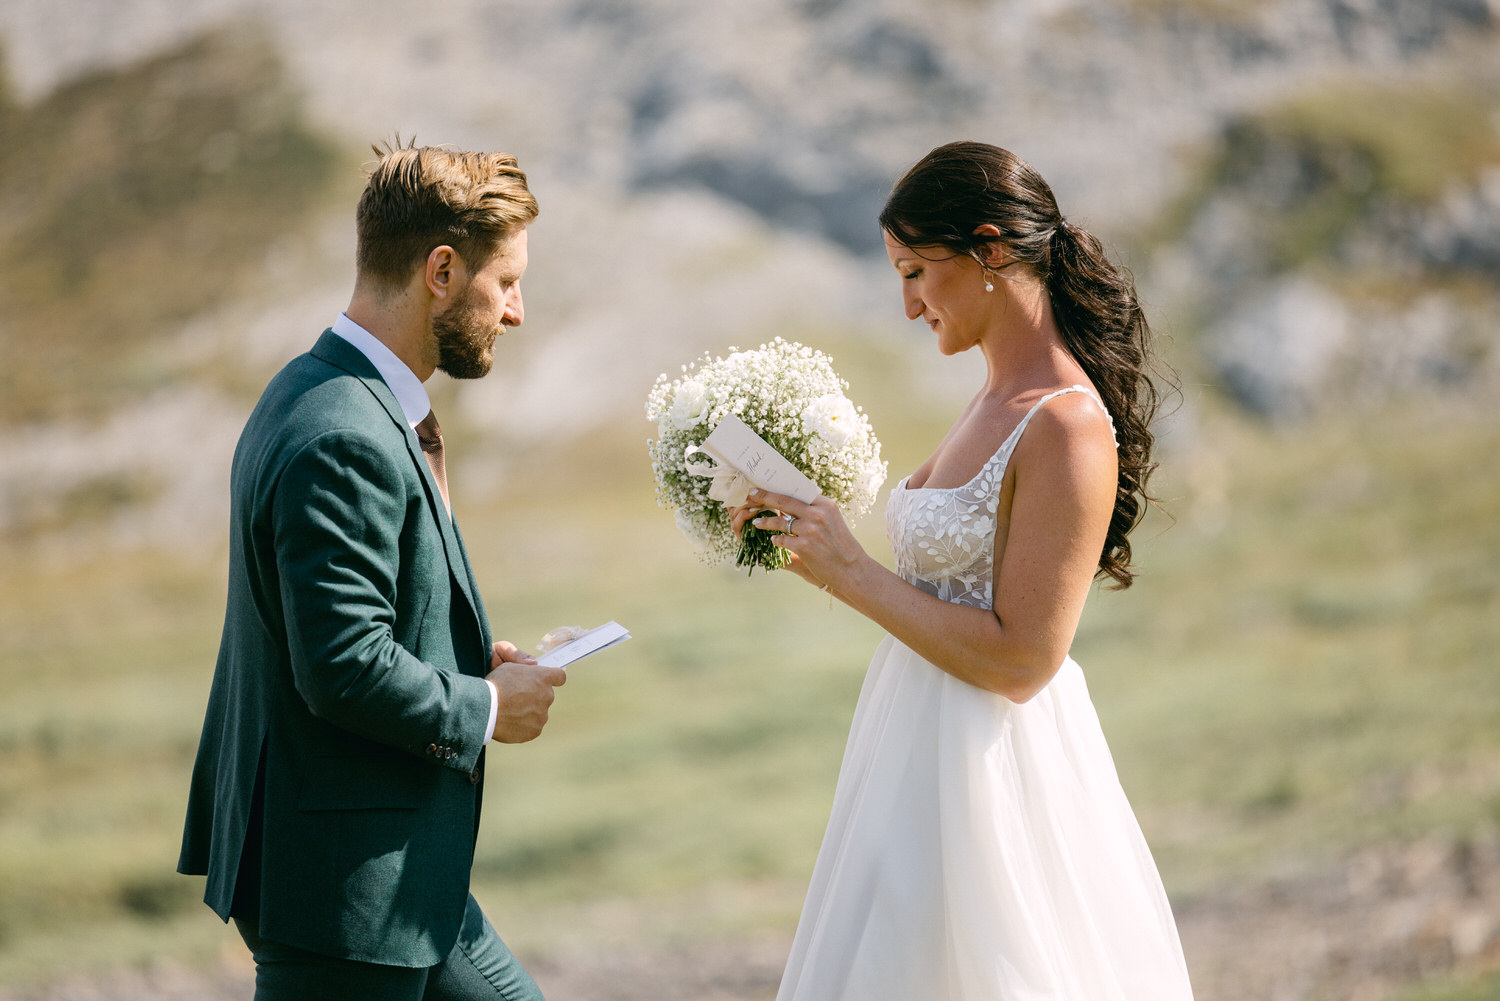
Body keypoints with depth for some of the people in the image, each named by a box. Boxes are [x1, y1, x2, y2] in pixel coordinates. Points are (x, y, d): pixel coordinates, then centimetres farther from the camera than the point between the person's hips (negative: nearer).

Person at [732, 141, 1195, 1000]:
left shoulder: (1068, 430, -19)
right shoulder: (995, 404, 10)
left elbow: (1018, 659, -21)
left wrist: (851, 573, -17)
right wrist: (816, 544, 5)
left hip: (991, 773, -9)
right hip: (926, 752, 9)